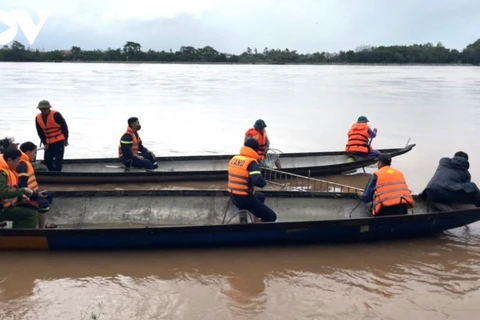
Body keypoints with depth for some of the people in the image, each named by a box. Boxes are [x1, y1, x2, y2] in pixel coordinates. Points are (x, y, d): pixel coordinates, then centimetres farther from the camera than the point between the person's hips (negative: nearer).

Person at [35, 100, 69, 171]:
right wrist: (45, 143, 2)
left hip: (59, 141, -6)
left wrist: (65, 139, -6)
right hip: (49, 142, 6)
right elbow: (40, 132, 7)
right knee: (47, 160, 6)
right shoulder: (38, 118, 0)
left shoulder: (56, 115, -17)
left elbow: (64, 126, -10)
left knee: (58, 159, -11)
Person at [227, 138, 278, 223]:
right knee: (271, 216, 0)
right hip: (245, 199, -8)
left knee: (261, 196, 34)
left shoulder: (234, 159, 4)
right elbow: (259, 182, -31)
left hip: (234, 197, 8)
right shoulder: (251, 162, -18)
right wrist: (264, 182, -9)